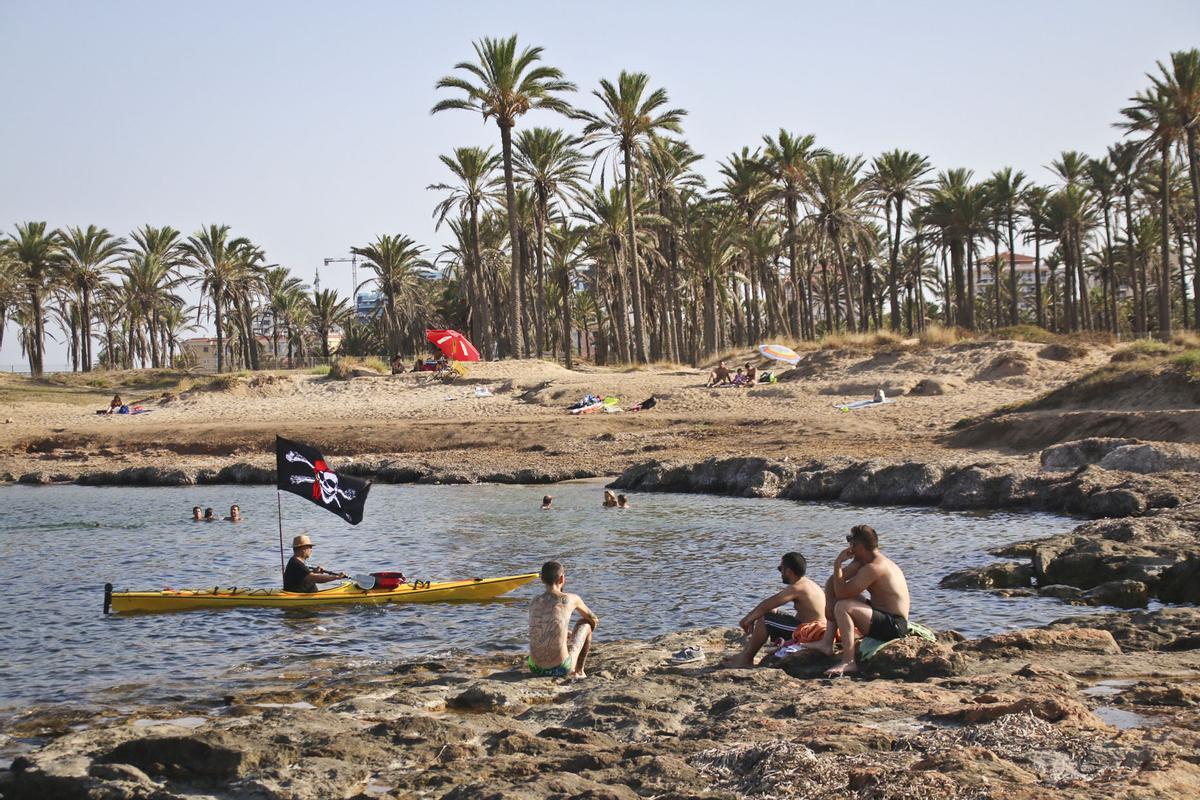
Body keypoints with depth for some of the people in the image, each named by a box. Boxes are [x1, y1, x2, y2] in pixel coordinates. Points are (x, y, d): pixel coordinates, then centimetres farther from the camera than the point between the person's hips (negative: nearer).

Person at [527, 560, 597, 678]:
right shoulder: (570, 599, -4)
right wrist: (589, 630, 41)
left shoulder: (534, 602, 9)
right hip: (561, 668, -5)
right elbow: (593, 619, 18)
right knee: (585, 624, 22)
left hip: (535, 668, 5)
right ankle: (579, 671, 28)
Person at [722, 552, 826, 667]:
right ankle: (746, 653, 20)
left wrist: (747, 619, -3)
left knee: (764, 618, -6)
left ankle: (745, 660, 2)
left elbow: (765, 606, -18)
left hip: (809, 632, -10)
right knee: (771, 612, 19)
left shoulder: (795, 588, -17)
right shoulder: (807, 582, 15)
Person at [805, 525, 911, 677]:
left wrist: (837, 565, -18)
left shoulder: (873, 568, -23)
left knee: (842, 606, -27)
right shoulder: (861, 561, 8)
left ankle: (848, 662, -29)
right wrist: (829, 603, -4)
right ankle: (826, 643, 10)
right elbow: (832, 582, 11)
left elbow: (842, 593, -25)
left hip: (893, 626, -11)